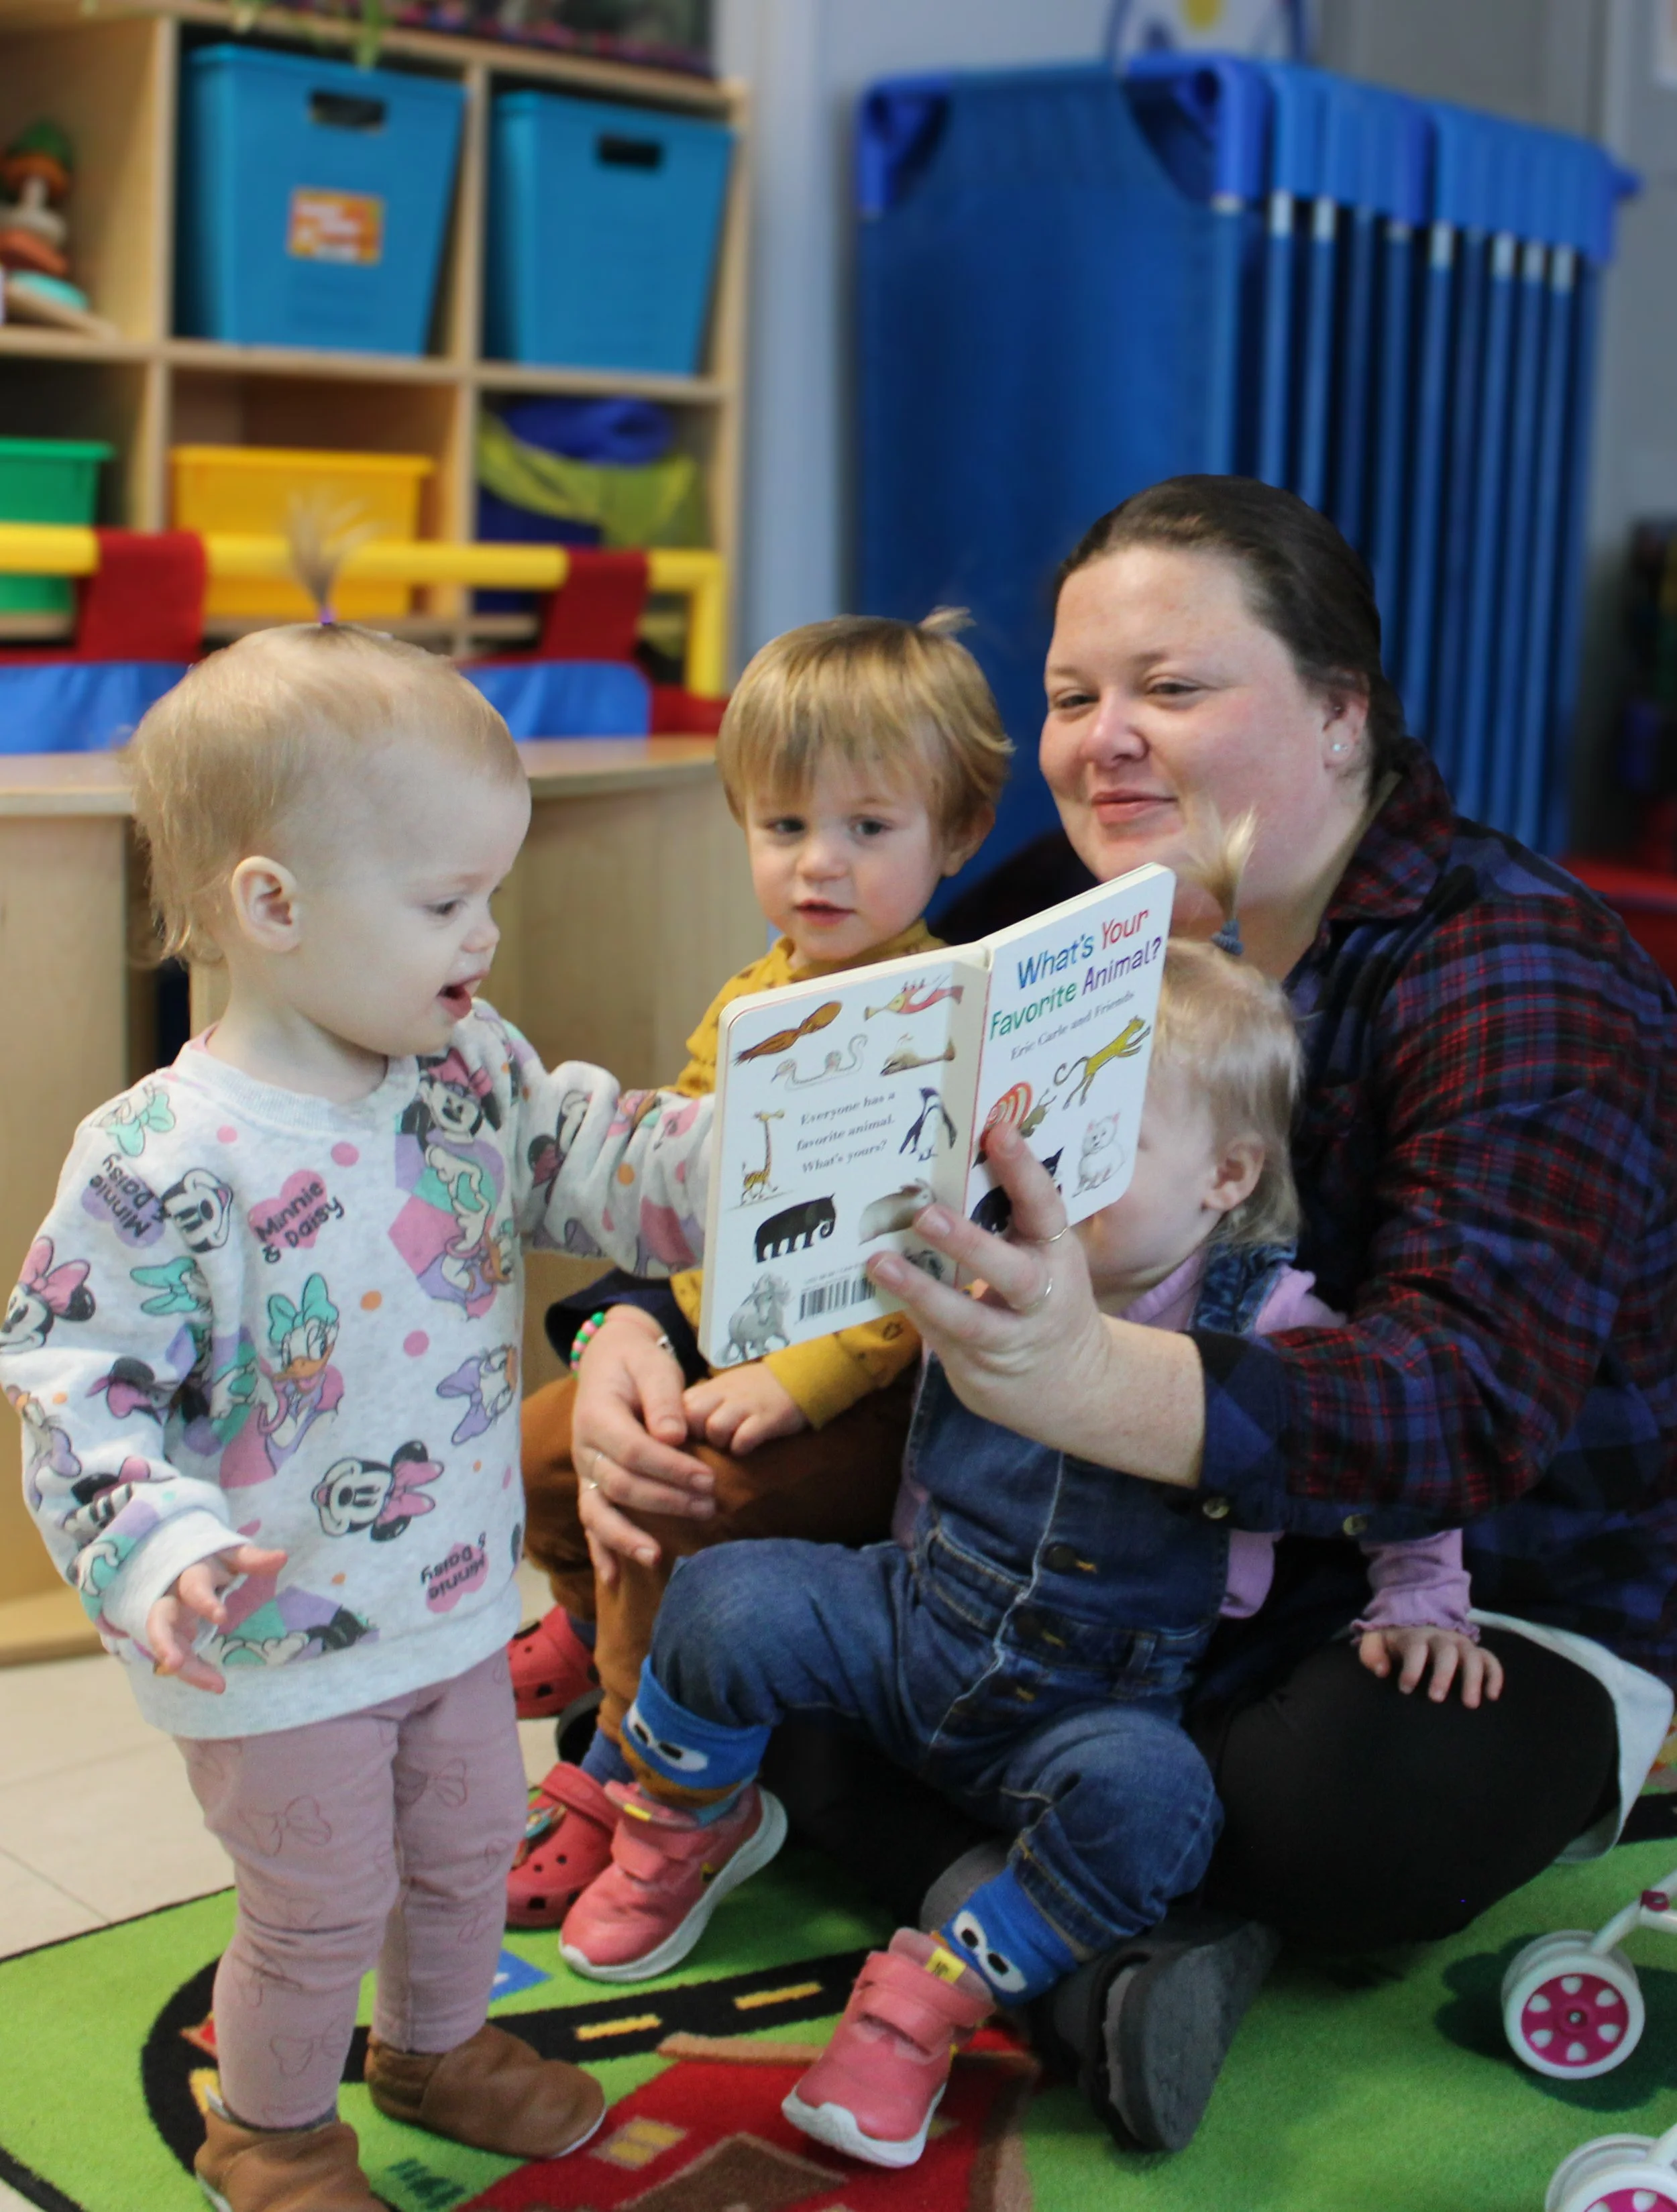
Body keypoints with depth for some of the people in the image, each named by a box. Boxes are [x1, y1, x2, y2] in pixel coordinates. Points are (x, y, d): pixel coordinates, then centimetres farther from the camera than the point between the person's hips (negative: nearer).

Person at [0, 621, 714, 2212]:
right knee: (322, 1908, 12)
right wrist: (158, 1556, -37)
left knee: (468, 1847, 25)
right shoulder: (163, 1165, -27)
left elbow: (596, 1164, 1)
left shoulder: (474, 1071, -5)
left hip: (455, 1600, 7)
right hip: (277, 1648, -6)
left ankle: (437, 2046, 53)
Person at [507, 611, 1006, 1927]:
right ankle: (601, 1629, 42)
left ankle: (631, 1782, -1)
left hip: (876, 1387, -8)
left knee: (657, 1505, -22)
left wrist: (801, 1377, -27)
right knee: (544, 1446, 9)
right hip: (728, 1352, 8)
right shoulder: (747, 1005, 8)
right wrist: (635, 1322, -4)